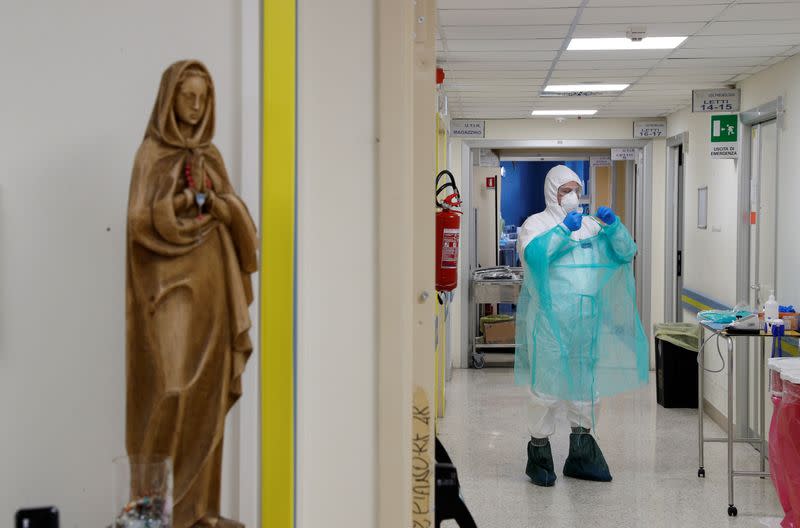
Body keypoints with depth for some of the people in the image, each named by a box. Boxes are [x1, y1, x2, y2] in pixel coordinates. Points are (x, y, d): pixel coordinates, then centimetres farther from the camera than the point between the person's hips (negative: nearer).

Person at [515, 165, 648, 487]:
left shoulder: (592, 225, 16)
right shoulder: (536, 224, 3)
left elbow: (625, 253, 7)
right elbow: (533, 254, -17)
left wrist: (613, 226, -8)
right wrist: (564, 230, -22)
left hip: (588, 321, 5)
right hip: (550, 322, -5)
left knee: (589, 385, 11)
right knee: (547, 387, -3)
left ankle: (580, 456, 23)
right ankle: (539, 454, 11)